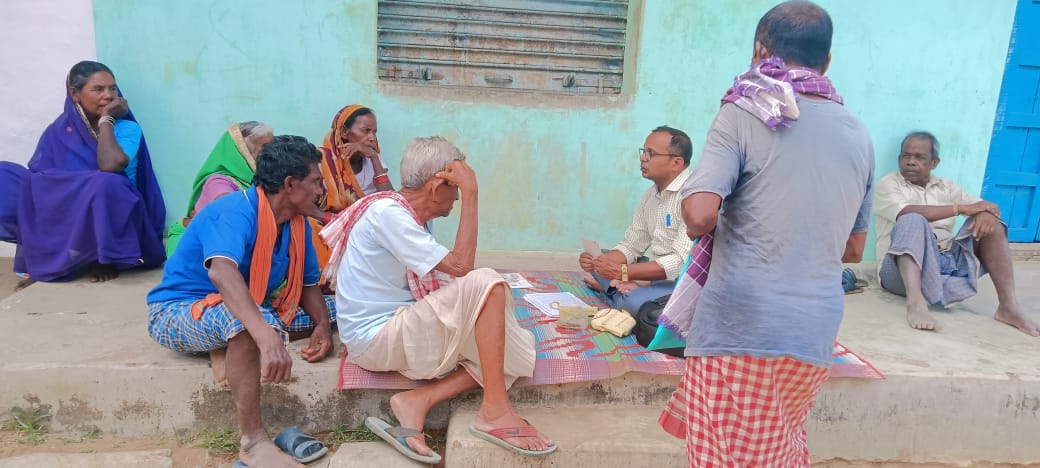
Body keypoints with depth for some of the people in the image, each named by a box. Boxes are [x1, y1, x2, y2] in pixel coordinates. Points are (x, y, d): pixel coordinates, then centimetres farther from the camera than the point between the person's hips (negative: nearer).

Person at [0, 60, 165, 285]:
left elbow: (109, 165, -26)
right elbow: (37, 173, -2)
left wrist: (106, 119, -14)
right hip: (63, 217, 4)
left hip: (108, 214, -4)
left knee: (105, 185, -37)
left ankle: (104, 258, -12)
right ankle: (40, 258, -4)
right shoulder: (61, 128, 4)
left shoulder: (127, 128, -5)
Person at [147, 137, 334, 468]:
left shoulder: (297, 224, -3)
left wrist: (322, 325, -18)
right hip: (179, 311, -8)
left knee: (333, 308, 7)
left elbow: (308, 284, 3)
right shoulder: (235, 213, -28)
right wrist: (266, 335, -61)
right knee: (245, 320, -42)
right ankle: (253, 441, -35)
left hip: (243, 310, 9)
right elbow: (222, 270, -47)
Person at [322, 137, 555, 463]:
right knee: (485, 283, -26)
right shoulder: (388, 212, -16)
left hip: (392, 332, 10)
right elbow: (460, 266, -22)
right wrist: (471, 192, -18)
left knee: (511, 351, 0)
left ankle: (418, 400, -13)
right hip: (377, 338, -10)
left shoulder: (399, 213, 14)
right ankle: (494, 410, -21)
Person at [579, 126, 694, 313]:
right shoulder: (650, 194, 11)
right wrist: (597, 262, -6)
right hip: (656, 277, 9)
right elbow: (630, 247, 14)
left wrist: (623, 272, -23)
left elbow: (682, 262, -25)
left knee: (636, 302, -36)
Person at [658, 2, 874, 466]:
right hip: (815, 333, 6)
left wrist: (698, 232, 2)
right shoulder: (859, 135, 11)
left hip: (741, 327, -5)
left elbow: (699, 213, -19)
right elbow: (853, 249, 18)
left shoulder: (744, 114, -7)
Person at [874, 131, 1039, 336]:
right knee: (913, 221, -31)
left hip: (947, 263, 5)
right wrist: (961, 208, -13)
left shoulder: (946, 186, 20)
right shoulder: (888, 184, 4)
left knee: (989, 223, -9)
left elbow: (988, 206, 13)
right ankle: (916, 302, -50)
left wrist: (987, 214, -12)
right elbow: (906, 213, -16)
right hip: (902, 268, -5)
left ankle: (1008, 306, -18)